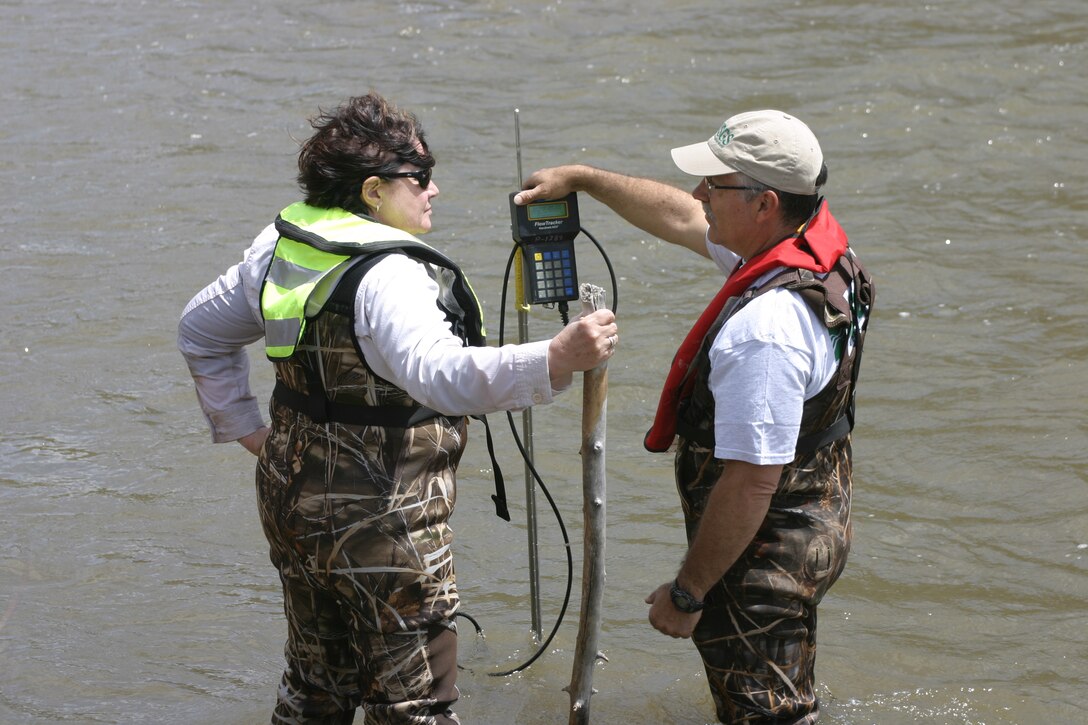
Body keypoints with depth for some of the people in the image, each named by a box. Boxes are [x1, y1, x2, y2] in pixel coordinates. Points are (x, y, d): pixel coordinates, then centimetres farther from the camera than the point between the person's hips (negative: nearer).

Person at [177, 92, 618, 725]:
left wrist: (246, 429, 17)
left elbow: (201, 331, 18)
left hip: (294, 500, 9)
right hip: (382, 523, -9)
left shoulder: (282, 248, 4)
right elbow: (442, 375, -44)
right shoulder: (387, 276, -26)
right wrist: (556, 360, -53)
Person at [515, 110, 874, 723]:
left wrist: (687, 593, -22)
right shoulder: (821, 245, -3)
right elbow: (681, 219, 15)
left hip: (763, 553, -10)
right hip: (813, 530, 10)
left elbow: (751, 482, -31)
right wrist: (583, 179, 20)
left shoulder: (765, 328, -33)